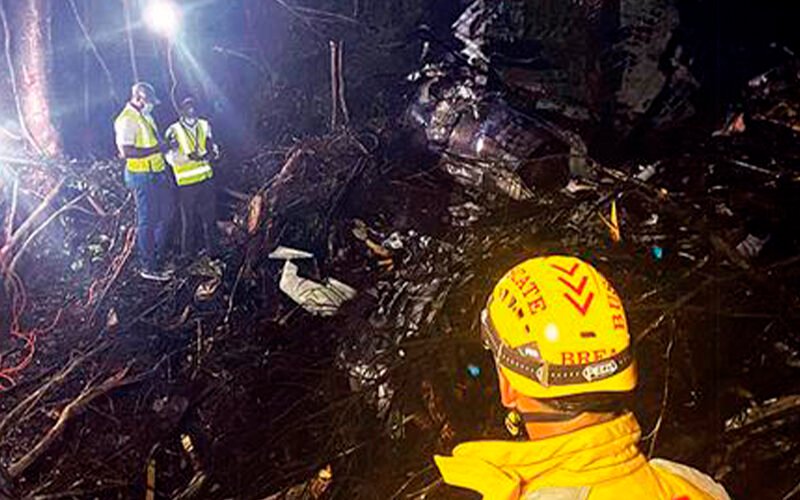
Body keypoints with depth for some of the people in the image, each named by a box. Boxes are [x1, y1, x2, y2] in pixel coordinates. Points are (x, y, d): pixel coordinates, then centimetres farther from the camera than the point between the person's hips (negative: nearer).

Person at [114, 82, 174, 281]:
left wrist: (163, 145, 7)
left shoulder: (145, 116, 13)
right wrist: (156, 149, -23)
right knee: (147, 221, -2)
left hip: (157, 173, 10)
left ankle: (159, 257, 31)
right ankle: (149, 267, 8)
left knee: (166, 212, 18)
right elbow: (126, 151, -24)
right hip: (142, 176, -10)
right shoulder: (127, 120, -17)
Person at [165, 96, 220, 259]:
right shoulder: (174, 131, -10)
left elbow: (212, 147, 12)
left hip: (206, 179, 5)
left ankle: (212, 251, 24)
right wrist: (188, 157, -30)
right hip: (186, 183, -5)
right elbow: (171, 158, -15)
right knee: (190, 220, 4)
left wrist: (213, 152, -11)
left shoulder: (204, 125, 6)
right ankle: (189, 253, 20)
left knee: (210, 216, 11)